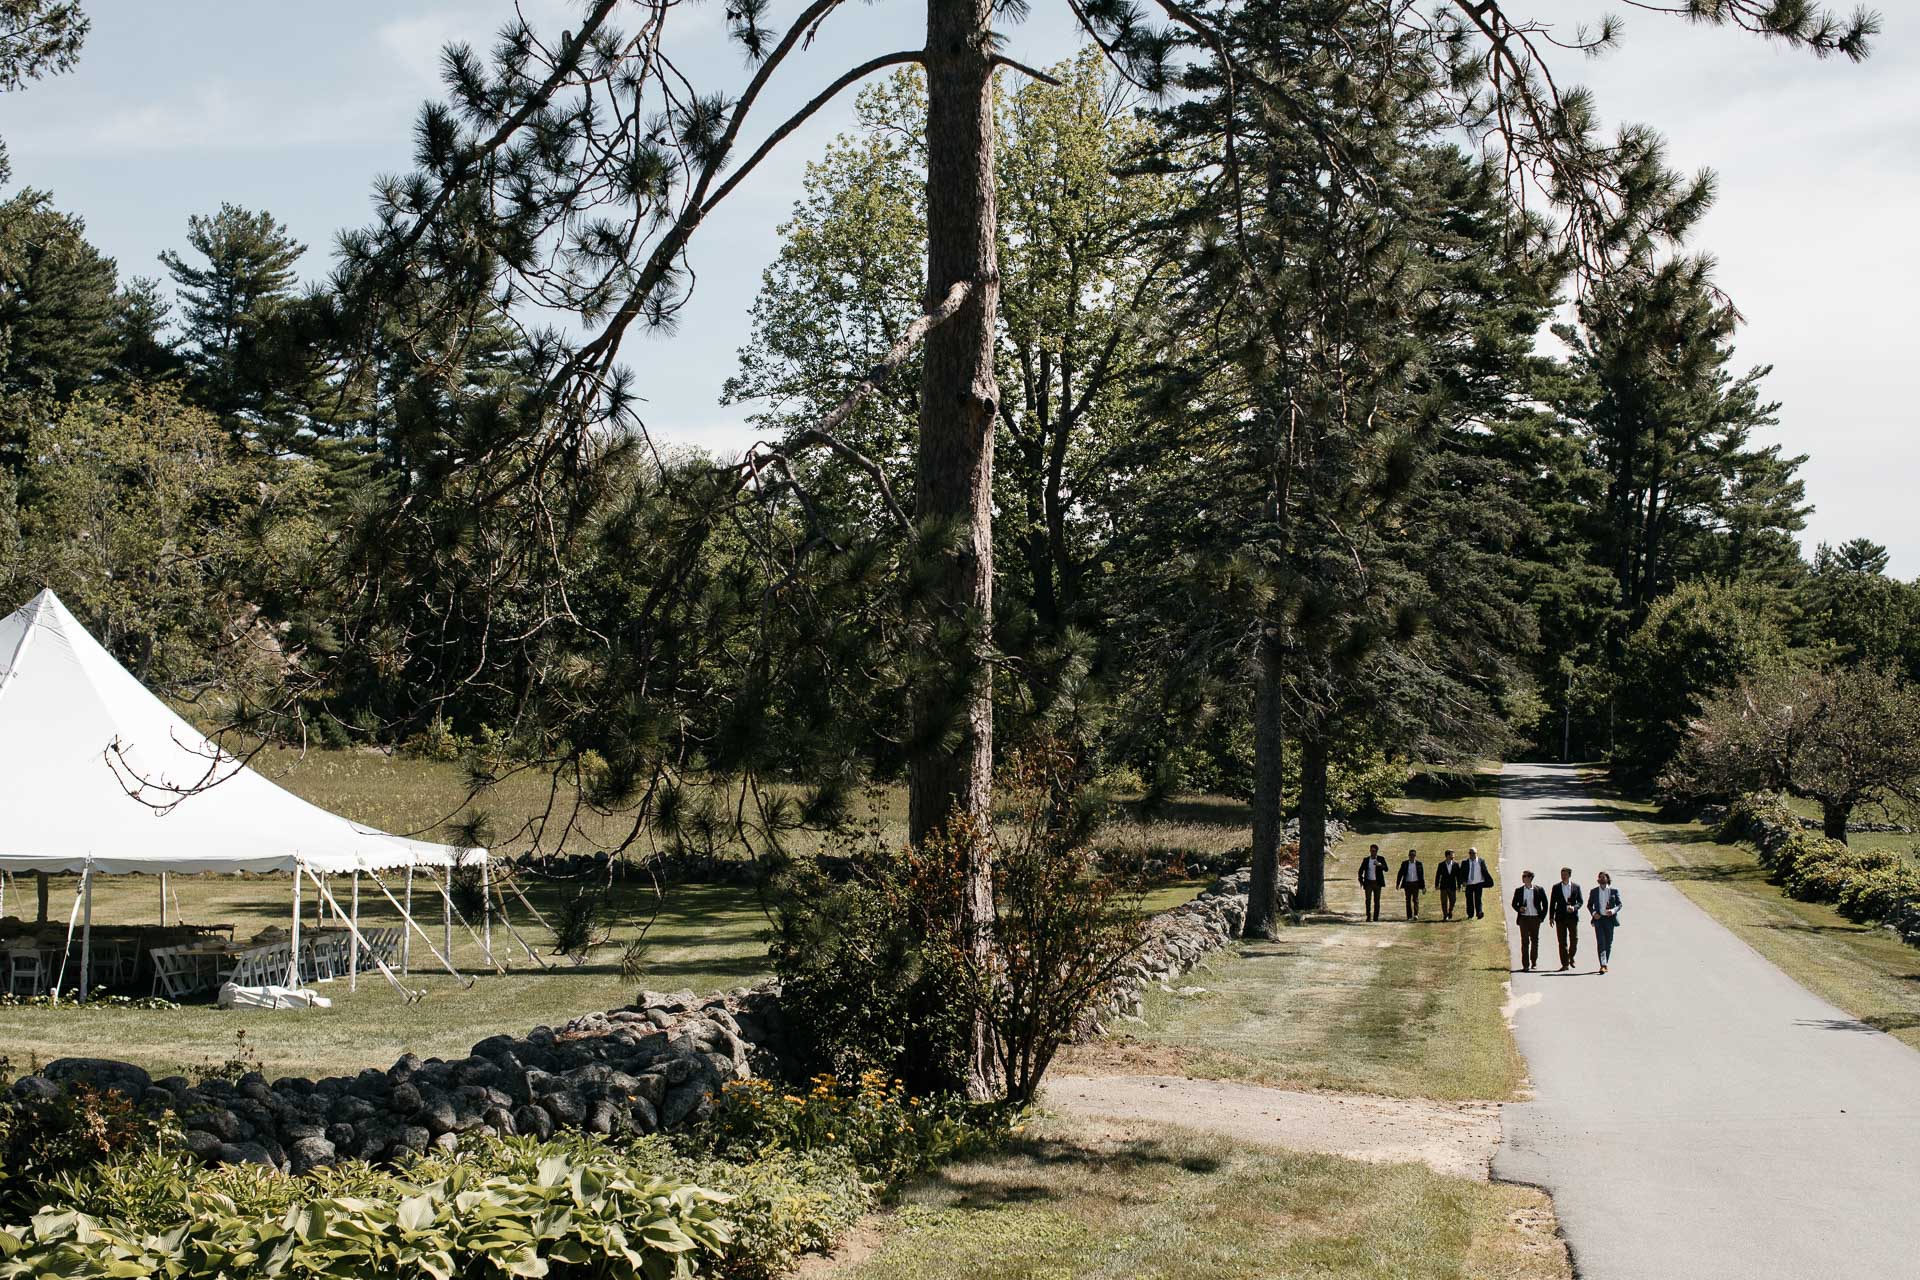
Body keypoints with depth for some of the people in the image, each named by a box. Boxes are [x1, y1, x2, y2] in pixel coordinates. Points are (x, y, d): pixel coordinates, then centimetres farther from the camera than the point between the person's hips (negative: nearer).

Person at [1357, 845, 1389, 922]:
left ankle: (1376, 917, 3)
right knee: (1368, 900, -3)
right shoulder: (1366, 860, 6)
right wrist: (1361, 881, 1)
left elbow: (1386, 869, -9)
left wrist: (1379, 864, -27)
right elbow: (1361, 871, 11)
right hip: (1368, 882, 1)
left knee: (1376, 901, 0)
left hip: (1377, 883, -1)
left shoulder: (1381, 859, 2)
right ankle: (1368, 916, 3)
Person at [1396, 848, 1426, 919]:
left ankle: (1416, 914, 2)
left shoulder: (1419, 864, 2)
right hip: (1407, 884, 1)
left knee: (1415, 899, -6)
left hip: (1416, 884, -1)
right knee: (1408, 900, 2)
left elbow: (1422, 875, 4)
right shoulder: (1404, 864, 5)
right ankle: (1409, 916, 6)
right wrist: (1397, 884, 1)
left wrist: (1423, 886, 2)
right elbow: (1400, 874, 7)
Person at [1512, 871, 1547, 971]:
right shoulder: (1519, 891, 5)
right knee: (1525, 941, -4)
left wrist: (1542, 916, 0)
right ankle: (1525, 964, -3)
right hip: (1523, 918, 0)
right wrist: (1519, 909, -9)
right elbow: (1514, 904, 12)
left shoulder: (1539, 890, 1)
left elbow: (1545, 904, 6)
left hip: (1535, 918, 0)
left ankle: (1534, 962, 22)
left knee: (1535, 940, 7)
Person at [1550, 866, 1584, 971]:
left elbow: (1581, 901, 6)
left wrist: (1574, 907, -14)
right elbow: (1553, 903, 7)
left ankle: (1571, 958, 22)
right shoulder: (1556, 887, 7)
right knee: (1562, 942, -1)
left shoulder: (1576, 887, 7)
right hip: (1561, 917, 0)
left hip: (1573, 916, 0)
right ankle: (1565, 964, 2)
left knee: (1574, 939, -3)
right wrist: (1551, 917, 2)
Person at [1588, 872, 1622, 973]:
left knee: (1608, 943, 5)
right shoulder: (1594, 891, 9)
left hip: (1610, 919, 1)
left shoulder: (1614, 891, 6)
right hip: (1599, 919, -1)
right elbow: (1589, 905, 13)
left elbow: (1619, 904, 6)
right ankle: (1603, 965, -19)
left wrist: (1613, 911, -14)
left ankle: (1605, 964, 18)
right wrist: (1593, 913, -6)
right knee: (1600, 942, -12)